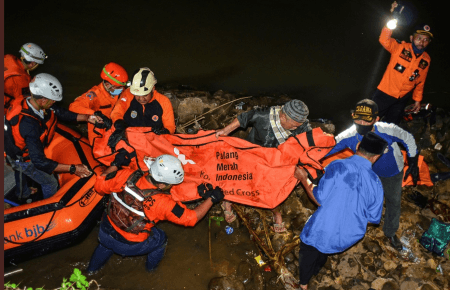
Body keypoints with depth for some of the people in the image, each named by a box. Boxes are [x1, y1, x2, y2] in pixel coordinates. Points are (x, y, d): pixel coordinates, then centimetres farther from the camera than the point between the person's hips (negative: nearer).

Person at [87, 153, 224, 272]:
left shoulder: (125, 176, -25)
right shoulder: (162, 203, -32)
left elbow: (100, 185, -9)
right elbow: (191, 217, -22)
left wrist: (115, 164, 2)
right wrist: (211, 199, -13)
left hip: (104, 234, 4)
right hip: (129, 246, -3)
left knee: (107, 243, 39)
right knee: (160, 238, 24)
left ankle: (93, 267, 64)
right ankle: (151, 266, 51)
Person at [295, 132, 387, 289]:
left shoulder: (337, 166, -21)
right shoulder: (376, 183, -10)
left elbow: (320, 199, -17)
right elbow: (373, 218, -1)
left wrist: (304, 179, -2)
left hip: (321, 232, -3)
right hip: (348, 239, 4)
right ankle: (315, 270, 59)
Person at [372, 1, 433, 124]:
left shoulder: (426, 60, 2)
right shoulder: (400, 48, -10)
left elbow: (420, 82, 13)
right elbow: (384, 40, -29)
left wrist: (418, 99, 15)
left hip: (402, 99, 4)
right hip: (384, 94, -4)